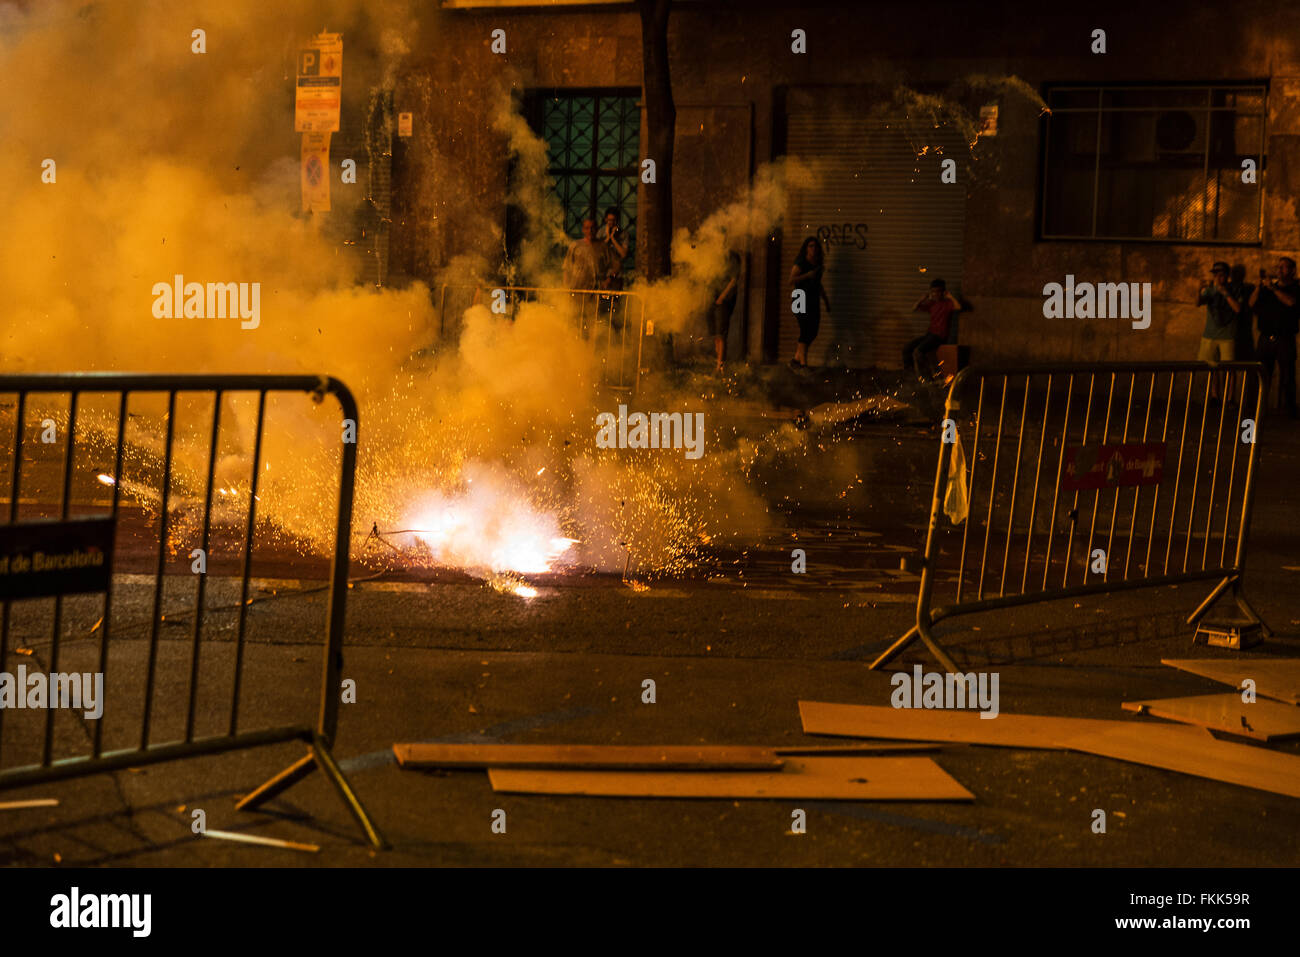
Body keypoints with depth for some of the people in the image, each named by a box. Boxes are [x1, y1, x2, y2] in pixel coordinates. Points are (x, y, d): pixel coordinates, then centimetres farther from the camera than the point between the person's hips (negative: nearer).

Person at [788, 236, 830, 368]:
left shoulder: (818, 264, 14)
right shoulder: (800, 263, -8)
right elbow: (791, 280, -17)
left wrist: (826, 301, 25)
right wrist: (807, 275, -24)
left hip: (814, 302, 8)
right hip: (802, 301, -8)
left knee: (813, 332, 6)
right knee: (805, 332, -12)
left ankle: (796, 359, 16)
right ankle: (803, 363, -11)